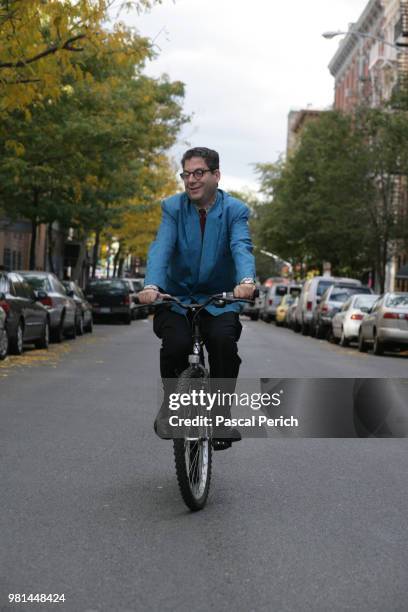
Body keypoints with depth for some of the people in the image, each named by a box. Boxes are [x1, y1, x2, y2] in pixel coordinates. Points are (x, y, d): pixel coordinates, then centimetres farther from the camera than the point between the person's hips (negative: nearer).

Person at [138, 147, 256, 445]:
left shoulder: (235, 210, -5)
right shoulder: (173, 207, -2)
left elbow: (242, 248, -23)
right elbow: (161, 249, -17)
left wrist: (246, 280, -46)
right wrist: (151, 286, -38)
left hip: (220, 299, 0)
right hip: (176, 297, 1)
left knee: (224, 340, -29)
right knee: (176, 343, -27)